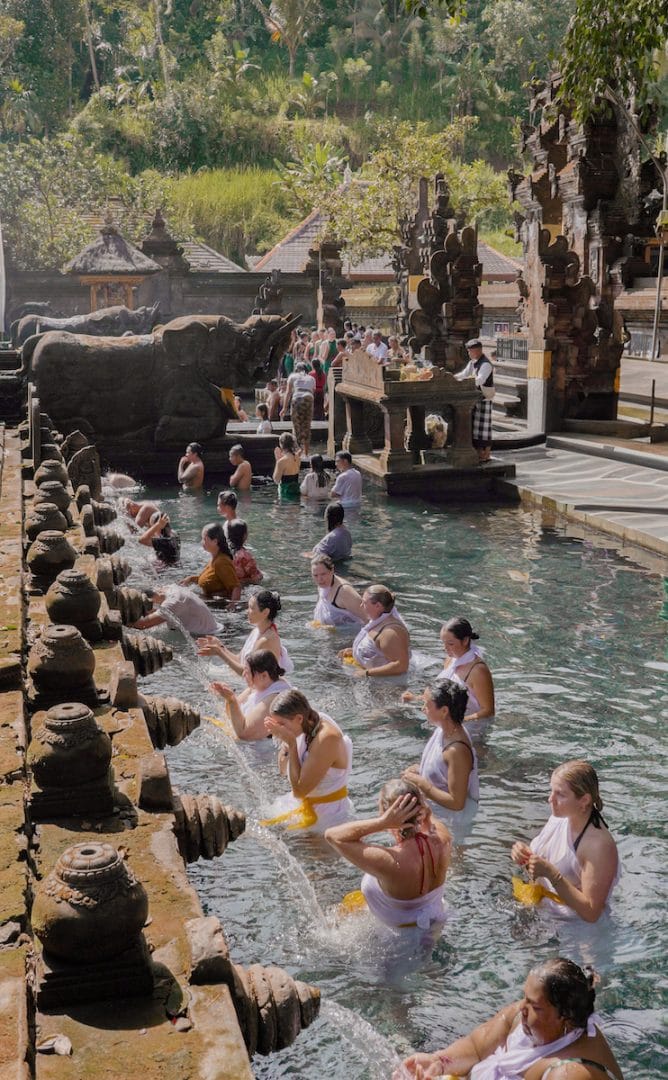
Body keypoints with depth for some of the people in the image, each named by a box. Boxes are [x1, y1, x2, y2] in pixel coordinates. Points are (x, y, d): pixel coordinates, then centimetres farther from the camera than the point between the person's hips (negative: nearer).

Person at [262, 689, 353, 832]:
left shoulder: (327, 738, -27)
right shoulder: (306, 726, -3)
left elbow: (299, 790, -24)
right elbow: (283, 771, 10)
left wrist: (291, 744, -23)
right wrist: (284, 742, -9)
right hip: (302, 804, 8)